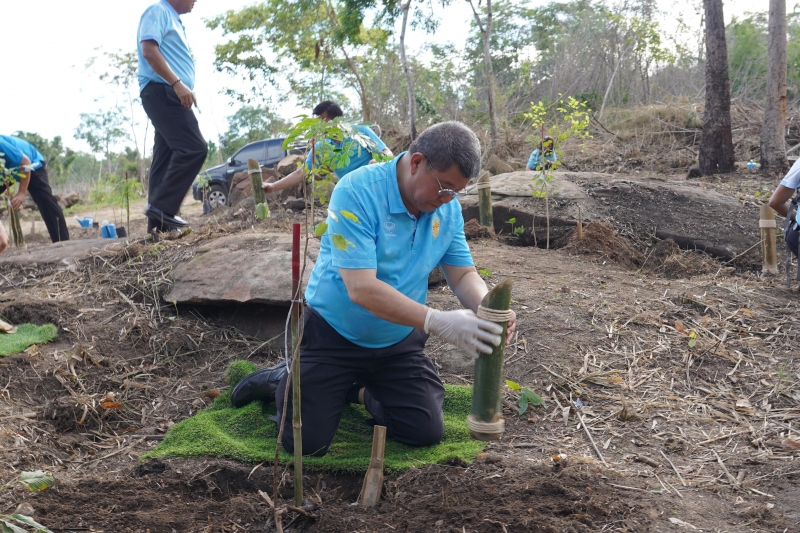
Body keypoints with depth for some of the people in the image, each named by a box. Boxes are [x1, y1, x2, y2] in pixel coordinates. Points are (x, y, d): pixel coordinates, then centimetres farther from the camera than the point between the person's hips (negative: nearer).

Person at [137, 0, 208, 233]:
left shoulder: (174, 20, 26)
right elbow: (149, 50, -16)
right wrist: (177, 83, -22)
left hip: (169, 95, 10)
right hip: (162, 92, -10)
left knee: (167, 157, 5)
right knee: (193, 148, -19)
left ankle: (158, 222, 4)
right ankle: (162, 206, -18)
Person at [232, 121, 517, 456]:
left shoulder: (448, 208, -7)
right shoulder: (357, 192, -26)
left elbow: (463, 274, -2)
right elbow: (362, 289, -32)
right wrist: (437, 321, -39)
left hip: (399, 343, 5)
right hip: (331, 337, -5)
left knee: (427, 432, -2)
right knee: (308, 444, -4)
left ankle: (361, 391, 25)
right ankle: (281, 380, 27)